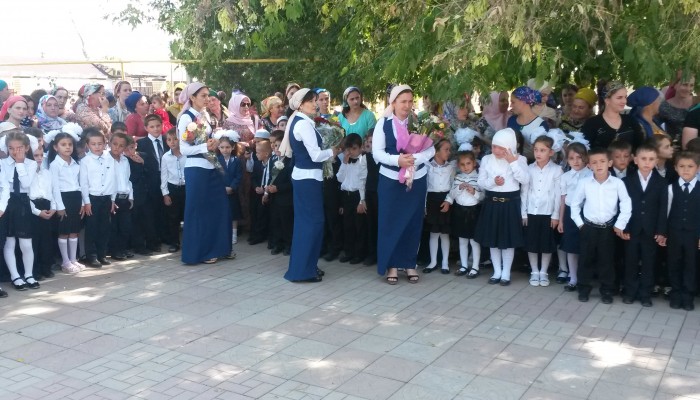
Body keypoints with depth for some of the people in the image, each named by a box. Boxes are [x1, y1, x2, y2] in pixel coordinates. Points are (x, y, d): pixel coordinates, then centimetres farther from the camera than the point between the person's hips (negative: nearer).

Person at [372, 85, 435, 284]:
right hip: (390, 180, -1)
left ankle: (410, 264, 21)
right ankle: (392, 265, 14)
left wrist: (414, 158, -22)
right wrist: (397, 159, -24)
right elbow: (377, 152, -8)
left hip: (417, 179, 1)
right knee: (390, 222, 3)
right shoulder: (383, 123, -3)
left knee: (413, 222, 8)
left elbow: (431, 150, -4)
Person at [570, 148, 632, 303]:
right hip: (589, 227, 1)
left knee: (607, 260, 7)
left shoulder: (617, 183, -9)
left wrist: (620, 225, -4)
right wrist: (579, 223, 2)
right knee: (586, 259, 8)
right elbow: (575, 203, 5)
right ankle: (583, 289, 19)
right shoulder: (584, 183, -7)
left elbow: (626, 205, -3)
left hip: (608, 228, -1)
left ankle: (607, 290, 20)